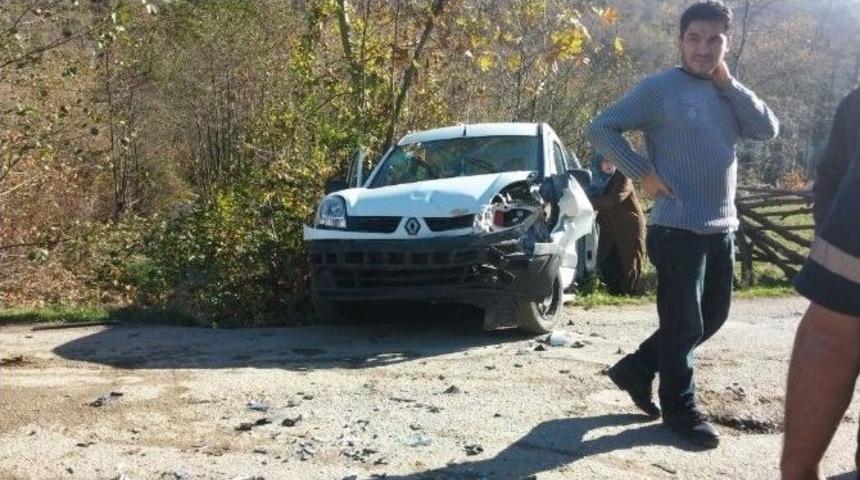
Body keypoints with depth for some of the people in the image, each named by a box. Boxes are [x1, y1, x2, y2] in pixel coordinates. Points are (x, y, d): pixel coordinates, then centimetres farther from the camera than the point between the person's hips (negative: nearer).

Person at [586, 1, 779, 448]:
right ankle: (681, 410, 17)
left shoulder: (728, 94, 12)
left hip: (722, 228, 8)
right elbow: (601, 128, -9)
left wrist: (728, 83, -4)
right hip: (678, 228, -7)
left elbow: (768, 129, 0)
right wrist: (643, 173, -14)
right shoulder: (660, 88, -8)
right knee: (684, 323, 1)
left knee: (712, 317, 16)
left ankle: (636, 368, 29)